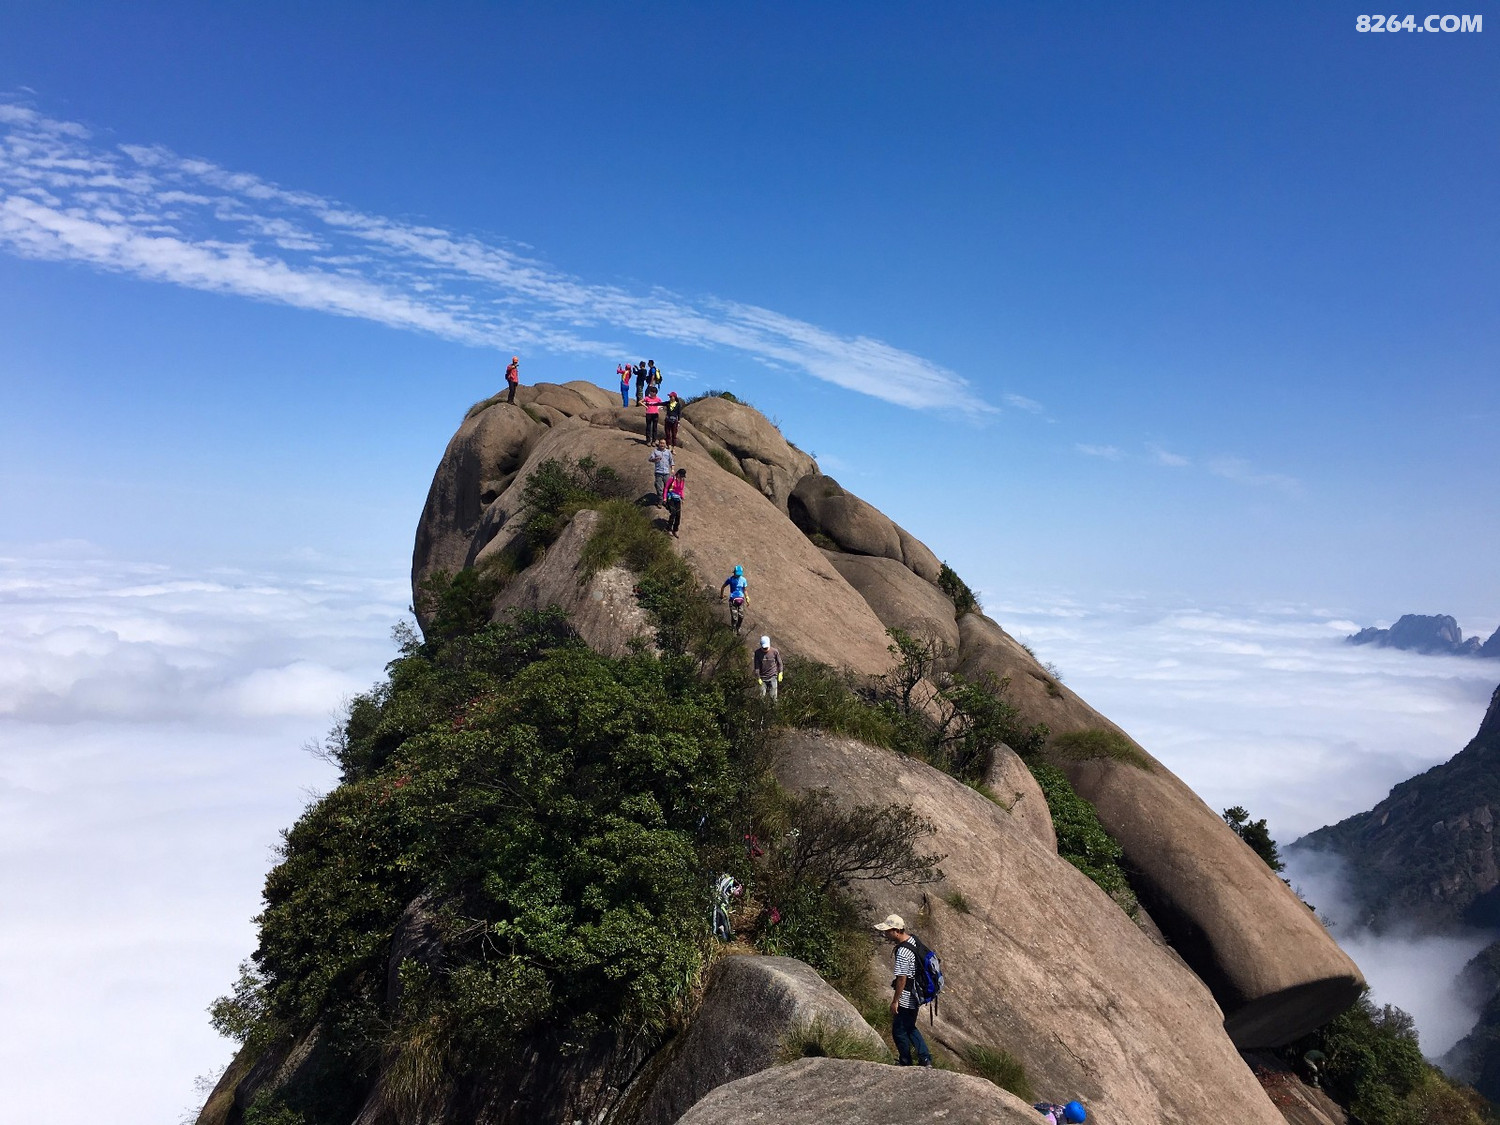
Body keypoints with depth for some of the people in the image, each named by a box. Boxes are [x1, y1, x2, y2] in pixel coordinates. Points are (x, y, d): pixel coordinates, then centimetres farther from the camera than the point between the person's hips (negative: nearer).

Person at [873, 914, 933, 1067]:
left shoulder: (902, 953, -30)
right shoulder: (913, 939, -2)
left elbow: (902, 979, -25)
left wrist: (895, 1001, -15)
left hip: (906, 999, -9)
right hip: (915, 995, 9)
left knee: (899, 1031, 11)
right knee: (910, 1028, 23)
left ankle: (906, 1063, 26)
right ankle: (925, 1059, 24)